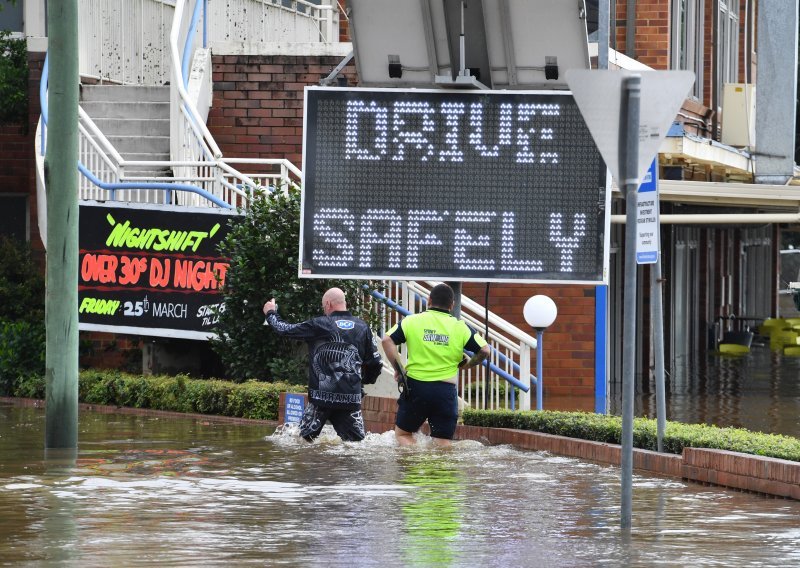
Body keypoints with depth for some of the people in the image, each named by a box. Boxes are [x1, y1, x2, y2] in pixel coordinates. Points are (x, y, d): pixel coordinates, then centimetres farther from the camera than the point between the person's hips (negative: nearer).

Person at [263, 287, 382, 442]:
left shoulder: (318, 325, -2)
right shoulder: (363, 328, 7)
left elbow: (285, 329, 8)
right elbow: (376, 362, 9)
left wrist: (270, 313, 28)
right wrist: (363, 380, 28)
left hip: (322, 396, -2)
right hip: (351, 399, 2)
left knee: (305, 441, 9)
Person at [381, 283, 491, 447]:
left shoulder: (412, 321, 0)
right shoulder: (460, 328, 1)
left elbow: (386, 340, -8)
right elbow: (484, 350, -2)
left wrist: (397, 368, 0)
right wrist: (466, 365, 15)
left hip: (415, 386, 0)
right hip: (446, 390, 0)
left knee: (403, 434, 15)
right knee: (443, 444, 5)